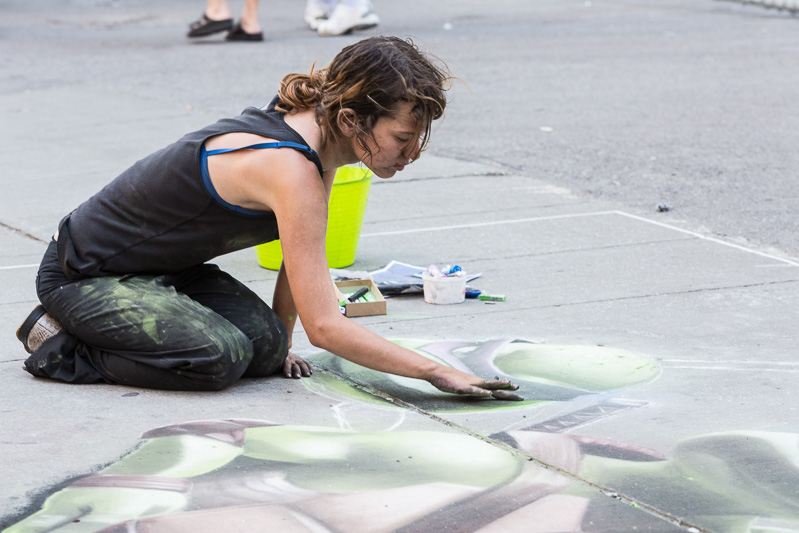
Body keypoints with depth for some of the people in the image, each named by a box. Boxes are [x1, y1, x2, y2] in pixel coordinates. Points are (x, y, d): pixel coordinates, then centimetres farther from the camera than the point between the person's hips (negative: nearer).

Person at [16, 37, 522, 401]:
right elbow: (323, 326, -34)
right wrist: (437, 372, -31)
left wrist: (280, 344, 6)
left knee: (264, 345, -12)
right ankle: (59, 343, -7)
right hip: (81, 274, -9)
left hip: (163, 268, 9)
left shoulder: (316, 128, -6)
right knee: (218, 358, -28)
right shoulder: (292, 172, -33)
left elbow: (299, 251, 8)